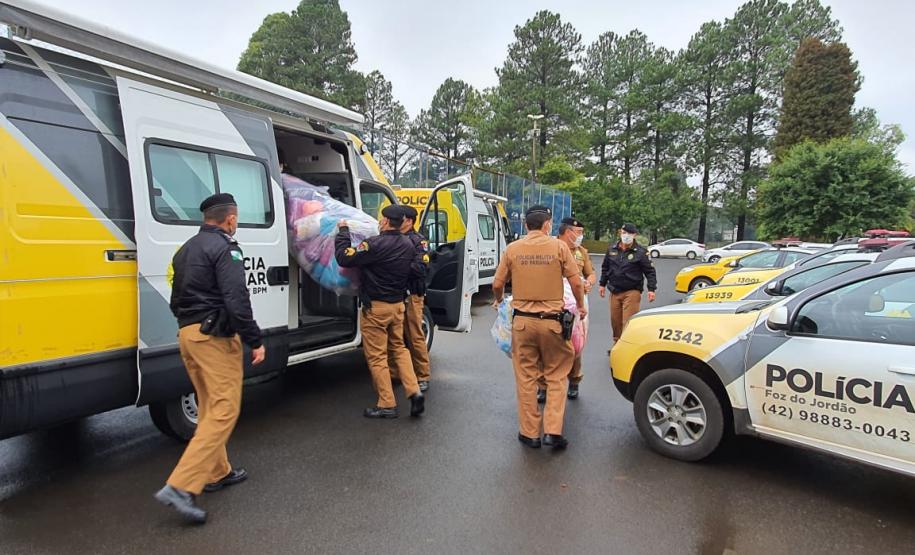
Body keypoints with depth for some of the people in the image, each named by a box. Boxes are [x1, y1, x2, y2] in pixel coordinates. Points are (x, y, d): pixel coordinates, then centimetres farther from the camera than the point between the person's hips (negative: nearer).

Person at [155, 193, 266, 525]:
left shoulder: (186, 249, 18)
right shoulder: (224, 248, -11)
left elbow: (177, 300, 23)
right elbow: (236, 300, -20)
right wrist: (255, 341, -15)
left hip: (187, 334, 10)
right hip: (215, 336, -10)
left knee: (209, 408, 19)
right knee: (224, 411, -7)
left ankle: (217, 473, 29)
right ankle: (181, 487, -12)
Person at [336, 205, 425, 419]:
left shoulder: (375, 244, -20)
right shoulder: (408, 245, 3)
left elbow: (344, 258, -18)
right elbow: (413, 271, 15)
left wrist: (343, 231, -7)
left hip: (376, 307, -7)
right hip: (398, 305, 7)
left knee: (377, 356, 4)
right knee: (399, 348, 21)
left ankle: (387, 405, 9)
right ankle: (414, 392, 10)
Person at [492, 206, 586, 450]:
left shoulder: (512, 249, 0)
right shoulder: (558, 247, -4)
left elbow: (497, 285, 4)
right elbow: (576, 283, -4)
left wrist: (499, 301, 25)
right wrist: (581, 306, 14)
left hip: (522, 321, 1)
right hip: (552, 321, -1)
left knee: (526, 378, 11)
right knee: (556, 376, 13)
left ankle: (530, 433, 19)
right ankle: (553, 431, 9)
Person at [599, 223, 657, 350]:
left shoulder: (641, 252, -6)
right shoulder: (612, 249, 7)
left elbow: (650, 271, -4)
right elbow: (605, 267, 18)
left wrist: (651, 289, -11)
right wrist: (602, 284, 19)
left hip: (631, 292, -5)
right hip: (614, 292, 5)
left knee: (628, 322, -9)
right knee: (615, 320, 12)